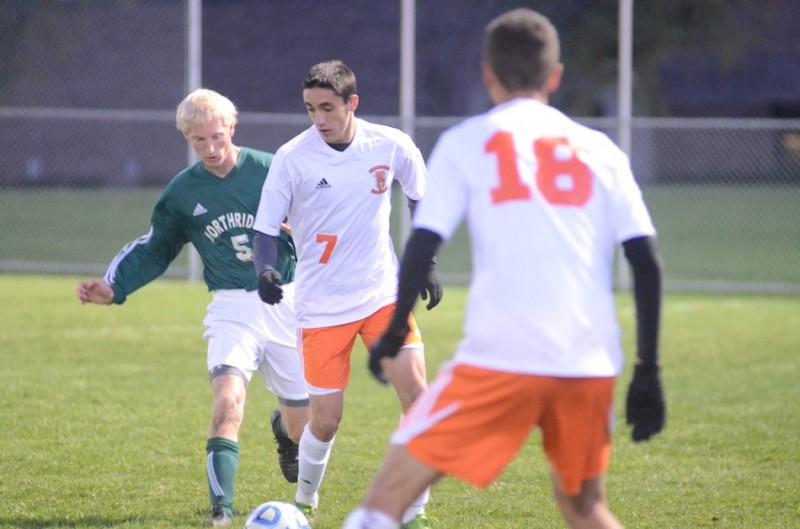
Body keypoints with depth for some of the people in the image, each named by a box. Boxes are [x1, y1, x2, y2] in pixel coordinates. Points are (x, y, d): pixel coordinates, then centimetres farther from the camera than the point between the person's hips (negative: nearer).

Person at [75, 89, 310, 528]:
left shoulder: (271, 170, -5)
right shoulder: (181, 193, 1)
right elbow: (154, 250, 14)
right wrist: (113, 287, 1)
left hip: (285, 304, 0)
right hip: (232, 308, 0)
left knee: (304, 424, 10)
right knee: (228, 397, -28)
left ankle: (283, 426, 49)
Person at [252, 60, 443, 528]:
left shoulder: (391, 146, -6)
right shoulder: (292, 157, -12)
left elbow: (421, 198, 13)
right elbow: (267, 226, -8)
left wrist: (427, 264, 8)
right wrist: (266, 268, -28)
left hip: (383, 294, 2)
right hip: (321, 307, -2)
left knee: (416, 393, -13)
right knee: (325, 421, 0)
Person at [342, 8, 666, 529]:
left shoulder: (466, 142, 7)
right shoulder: (600, 150, 14)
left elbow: (422, 246, -1)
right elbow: (646, 260, 8)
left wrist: (393, 335, 12)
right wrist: (648, 372, 12)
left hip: (501, 355, -4)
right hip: (591, 365, 4)